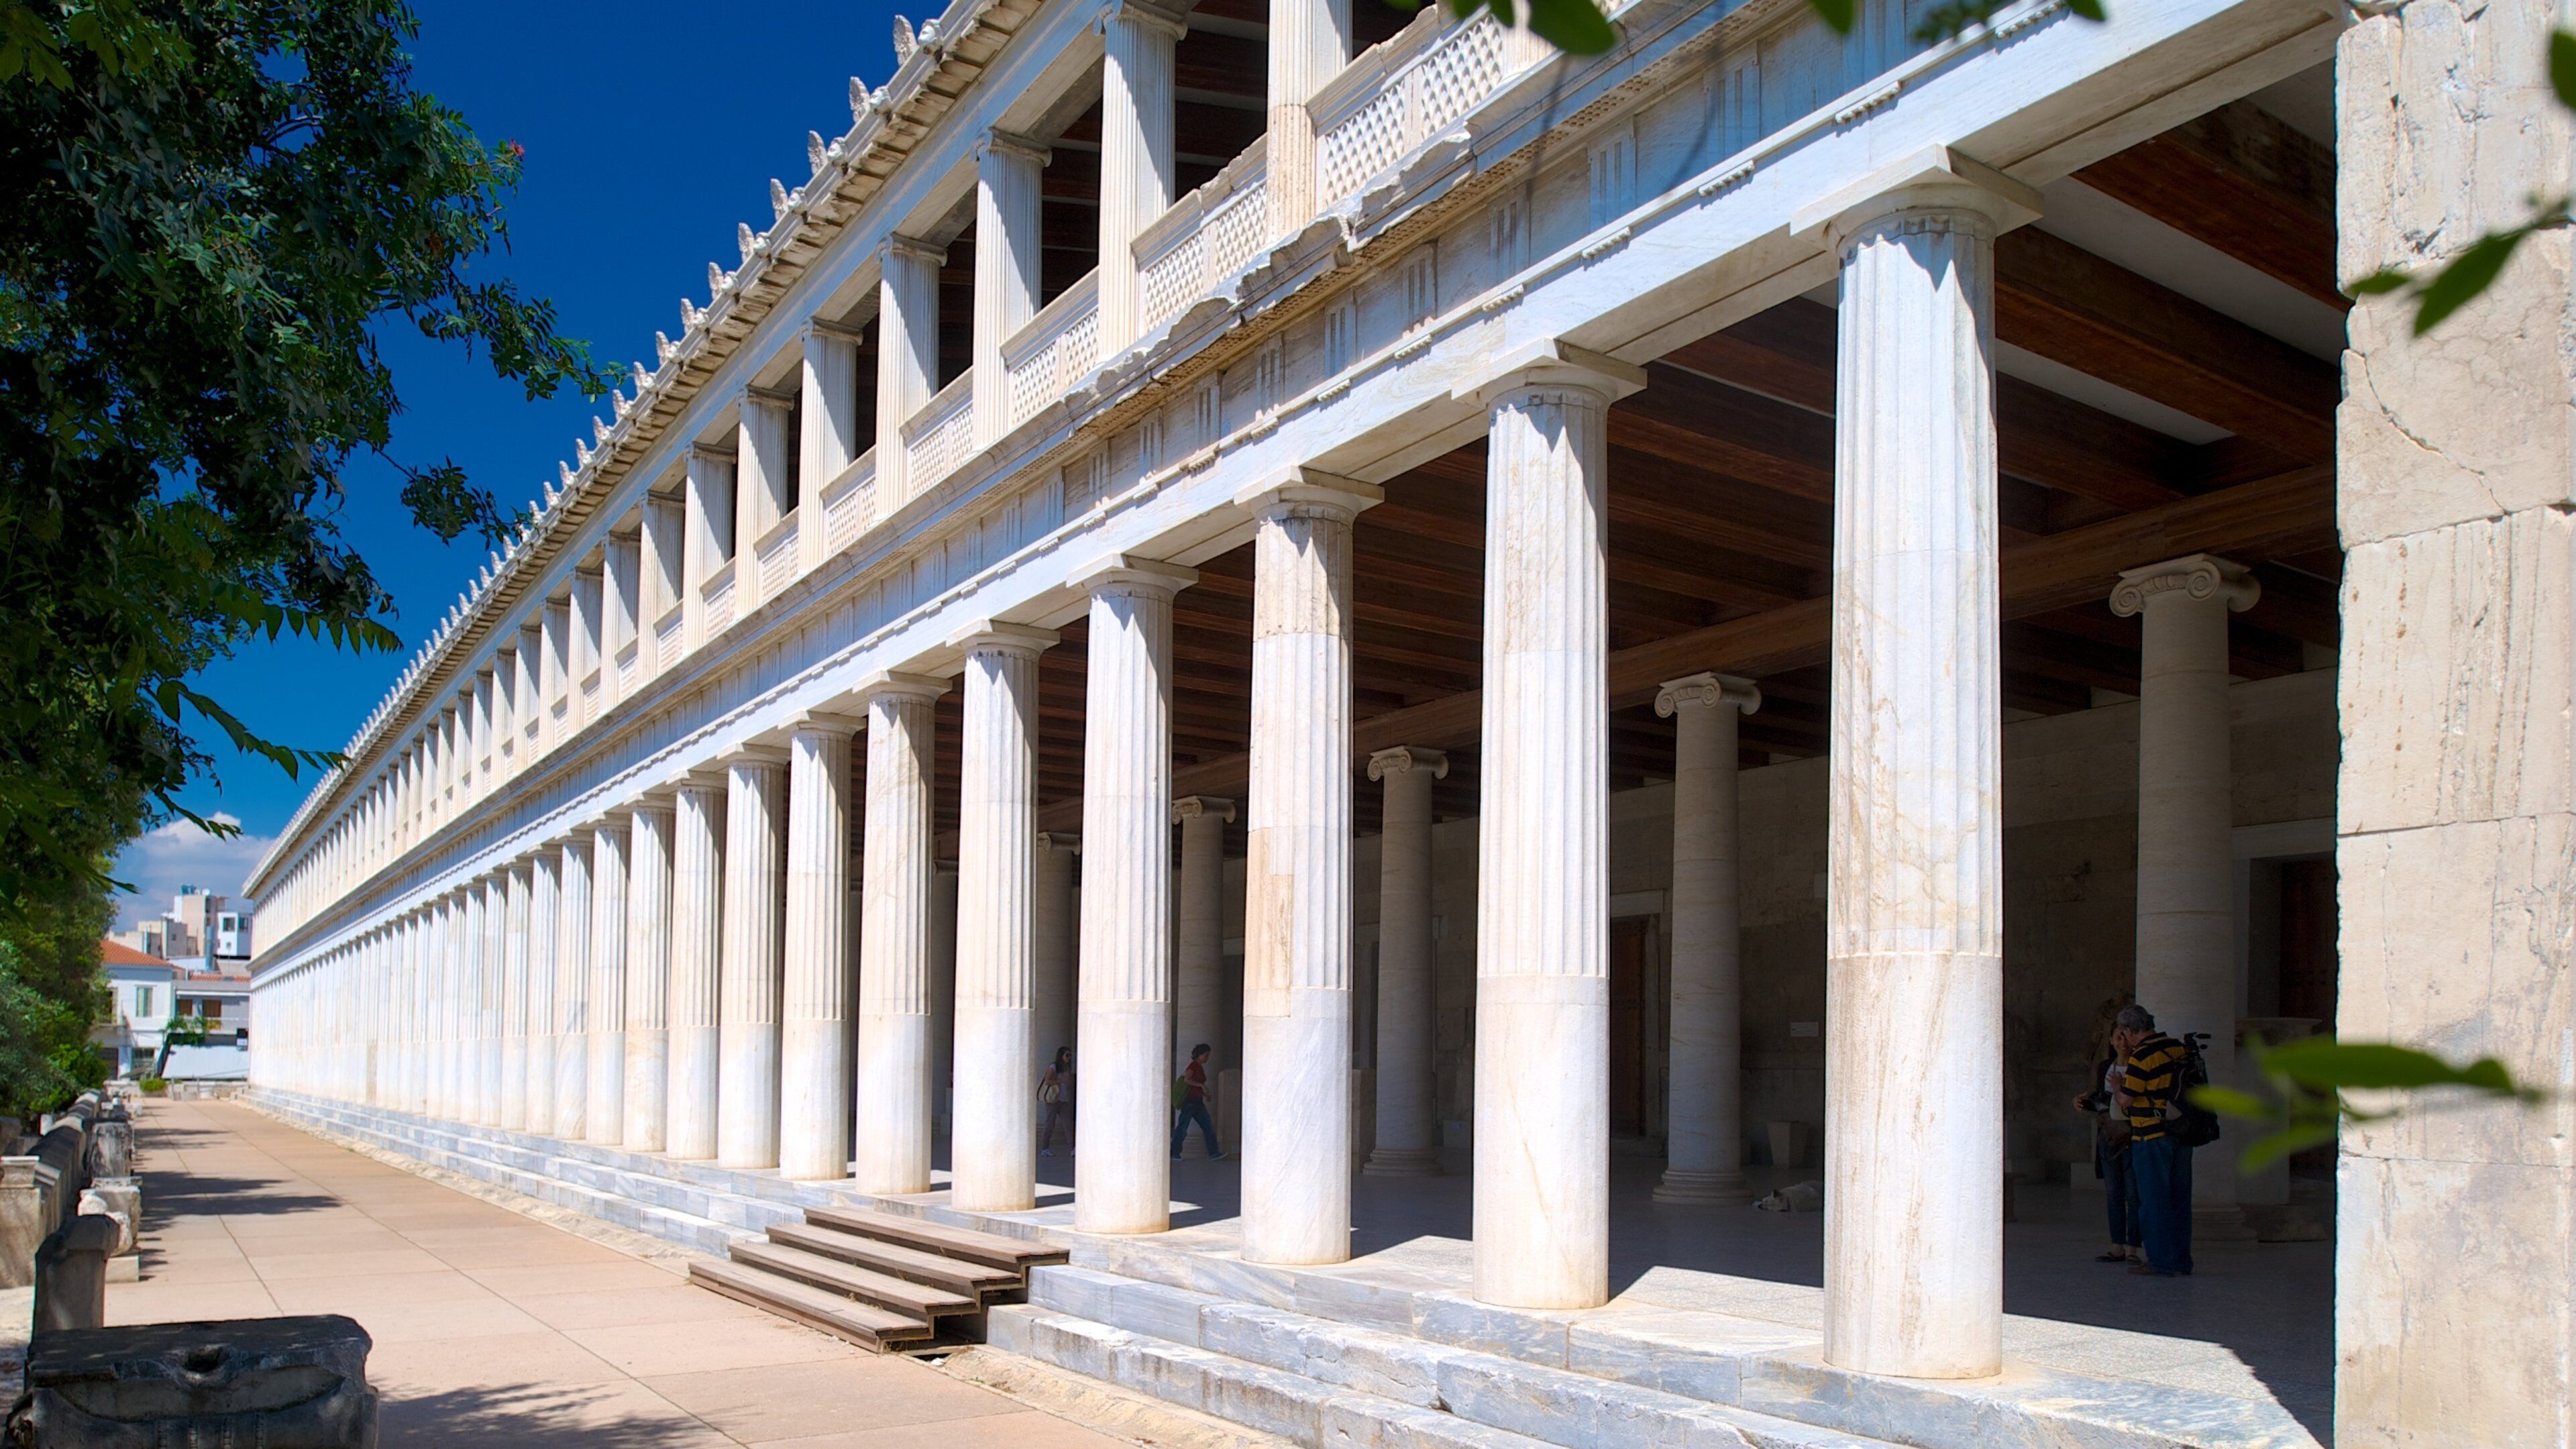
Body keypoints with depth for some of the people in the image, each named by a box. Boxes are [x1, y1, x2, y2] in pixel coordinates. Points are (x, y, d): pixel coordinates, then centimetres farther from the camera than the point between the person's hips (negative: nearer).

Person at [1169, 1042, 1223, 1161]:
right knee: (1182, 1128, -3)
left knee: (1208, 1126, 2)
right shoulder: (1193, 1065, -8)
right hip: (1190, 1101, -9)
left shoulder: (1200, 1067, 18)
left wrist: (1205, 1094, 12)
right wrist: (1202, 1085, -20)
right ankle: (1173, 1154, 4)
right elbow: (1187, 1080, -24)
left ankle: (1214, 1153, 0)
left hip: (1198, 1102, 9)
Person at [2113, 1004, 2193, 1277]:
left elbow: (2125, 1101, -13)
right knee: (2179, 1198, 12)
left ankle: (2162, 1261, 2)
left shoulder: (2141, 1056, -15)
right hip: (2181, 1133, 8)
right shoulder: (2179, 1049, 8)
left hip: (2152, 1135, -8)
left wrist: (2119, 1080, 7)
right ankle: (2182, 1259, 17)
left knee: (2154, 1200, 0)